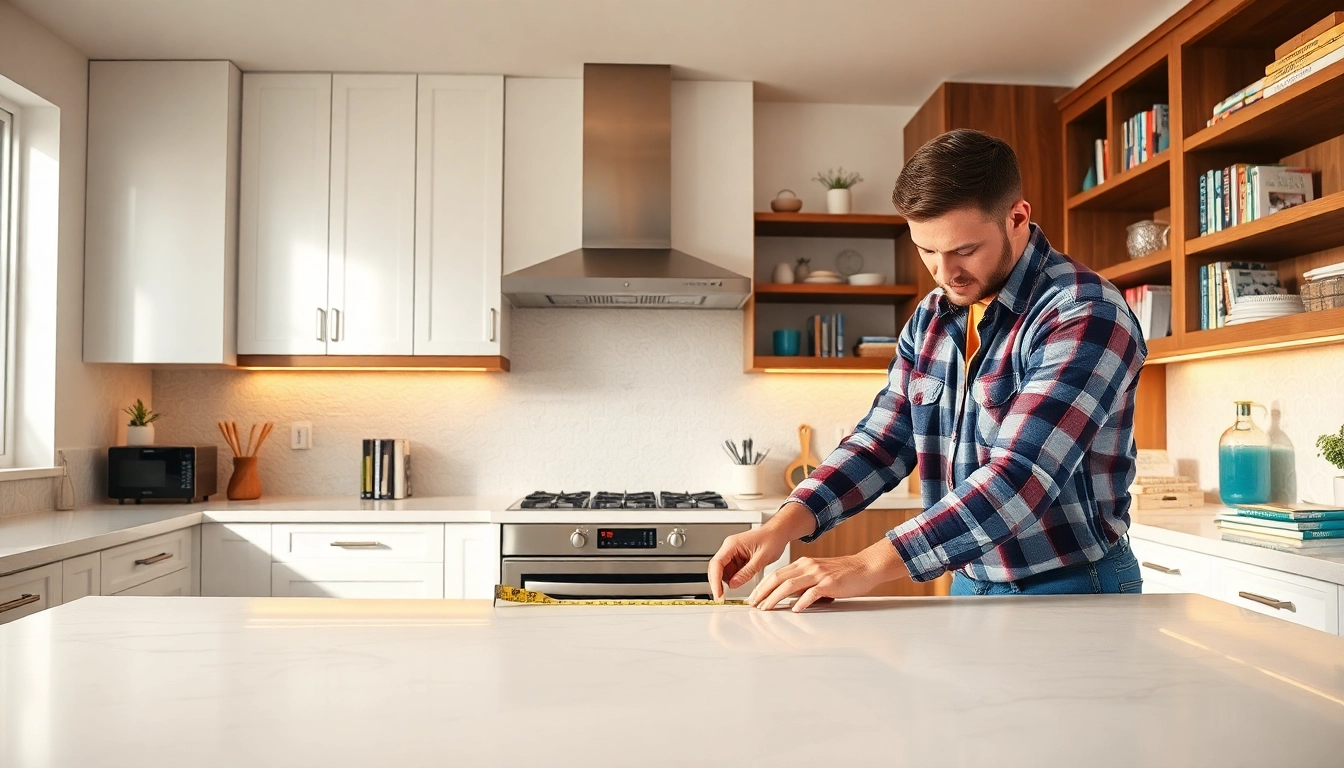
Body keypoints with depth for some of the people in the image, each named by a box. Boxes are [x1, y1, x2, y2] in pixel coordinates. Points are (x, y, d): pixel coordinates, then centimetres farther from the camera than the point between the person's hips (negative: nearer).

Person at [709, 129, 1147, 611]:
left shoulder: (1085, 315, -21)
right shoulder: (932, 317, 0)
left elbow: (1019, 480, -31)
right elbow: (883, 440, 0)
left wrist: (868, 567, -38)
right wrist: (785, 524, -16)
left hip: (1072, 589, -5)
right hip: (969, 585, 6)